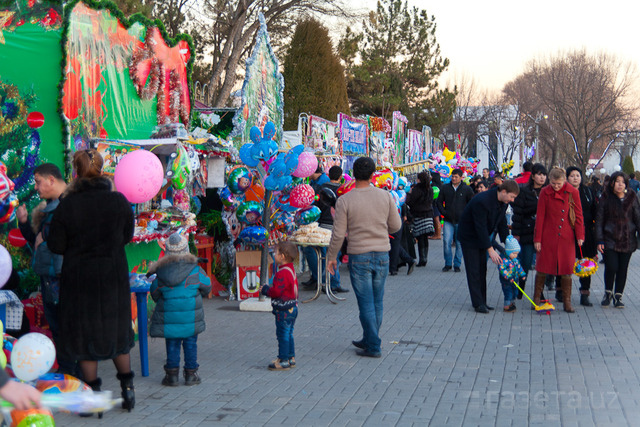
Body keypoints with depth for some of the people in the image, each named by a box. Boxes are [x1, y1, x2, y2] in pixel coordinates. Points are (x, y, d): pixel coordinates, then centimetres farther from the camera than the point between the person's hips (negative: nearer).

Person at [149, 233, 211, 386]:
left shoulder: (160, 273, -4)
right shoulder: (195, 270, -7)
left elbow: (154, 294, 5)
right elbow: (206, 288, 5)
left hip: (168, 316, 1)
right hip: (190, 317, -1)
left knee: (172, 345, 12)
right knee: (190, 343, 11)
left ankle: (172, 374, 15)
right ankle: (191, 373, 16)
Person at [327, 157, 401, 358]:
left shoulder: (344, 201, -10)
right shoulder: (385, 196, -2)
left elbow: (338, 234, -8)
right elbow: (396, 226, 5)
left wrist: (331, 256, 5)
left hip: (359, 256, -3)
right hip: (382, 254, 3)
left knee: (366, 303, 3)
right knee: (377, 302, 15)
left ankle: (373, 347, 6)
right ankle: (369, 340, 28)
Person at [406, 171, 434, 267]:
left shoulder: (417, 189, -12)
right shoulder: (430, 189, 9)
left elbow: (409, 201, -11)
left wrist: (409, 193, 1)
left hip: (419, 216, -6)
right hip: (429, 215, 6)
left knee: (420, 238, -4)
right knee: (425, 238, 9)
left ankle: (422, 259, -6)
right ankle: (424, 259, 12)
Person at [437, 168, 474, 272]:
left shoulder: (467, 189, 1)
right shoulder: (445, 188, 7)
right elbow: (439, 202, 13)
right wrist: (444, 212, 1)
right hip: (448, 221, 1)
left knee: (459, 243, 3)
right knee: (446, 242, -8)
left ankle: (457, 264, 13)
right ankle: (448, 264, 5)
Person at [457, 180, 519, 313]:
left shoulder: (503, 202, -6)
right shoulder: (482, 201, -33)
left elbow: (501, 222, 6)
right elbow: (481, 227, -31)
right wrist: (490, 250, -29)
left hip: (481, 237, 8)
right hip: (469, 237, -8)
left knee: (482, 270, 9)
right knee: (474, 271, -6)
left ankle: (482, 301, 15)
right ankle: (478, 303, -2)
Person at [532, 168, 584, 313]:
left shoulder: (573, 193, -1)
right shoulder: (545, 192, -2)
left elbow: (578, 215, 4)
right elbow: (539, 217, 1)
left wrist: (580, 236, -3)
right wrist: (537, 239, -2)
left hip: (566, 237, 0)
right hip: (548, 236, 0)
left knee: (566, 269, 2)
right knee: (542, 268, 3)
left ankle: (567, 302, 11)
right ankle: (536, 299, 15)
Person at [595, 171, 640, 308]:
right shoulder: (606, 198, 0)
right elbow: (599, 220, 1)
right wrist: (599, 240, -5)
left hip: (627, 240, 2)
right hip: (610, 240, -2)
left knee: (623, 269, 4)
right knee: (611, 267, -11)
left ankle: (618, 296, 18)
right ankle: (608, 293, 13)